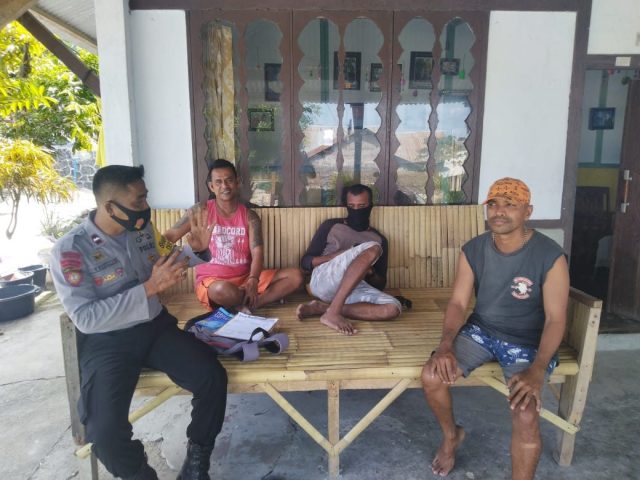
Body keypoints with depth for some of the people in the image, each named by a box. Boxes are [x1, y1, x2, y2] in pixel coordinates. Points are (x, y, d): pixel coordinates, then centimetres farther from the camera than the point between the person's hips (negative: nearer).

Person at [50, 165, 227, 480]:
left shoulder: (143, 228, 1)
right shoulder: (69, 251, -15)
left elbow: (166, 260, 20)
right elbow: (86, 319, -22)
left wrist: (196, 249, -2)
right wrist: (150, 287, -27)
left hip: (156, 326, 4)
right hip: (106, 343, -4)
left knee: (212, 378, -17)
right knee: (105, 430, -25)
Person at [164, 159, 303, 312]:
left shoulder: (249, 216, 4)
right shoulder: (201, 211, 0)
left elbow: (257, 253, -9)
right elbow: (169, 237, 0)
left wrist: (253, 280, -28)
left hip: (245, 278, 4)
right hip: (212, 281, -3)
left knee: (295, 276, -15)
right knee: (223, 290, -42)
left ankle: (246, 304, -24)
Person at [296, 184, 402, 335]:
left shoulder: (379, 238, 21)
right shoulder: (331, 225, 15)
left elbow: (381, 283, 20)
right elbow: (306, 262, 10)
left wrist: (369, 272, -5)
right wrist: (340, 254, -7)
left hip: (353, 288, 4)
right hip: (323, 280, -3)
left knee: (393, 308, -28)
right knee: (372, 249, -27)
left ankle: (321, 308, -23)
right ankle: (332, 312, -33)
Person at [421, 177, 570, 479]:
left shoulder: (550, 256, -18)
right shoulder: (473, 250, -7)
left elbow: (555, 319, -17)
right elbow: (457, 303, -5)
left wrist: (537, 370, -31)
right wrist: (446, 344, -23)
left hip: (527, 343, -3)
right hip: (480, 330, 4)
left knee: (525, 414, -27)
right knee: (432, 376, -15)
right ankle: (451, 435, 17)